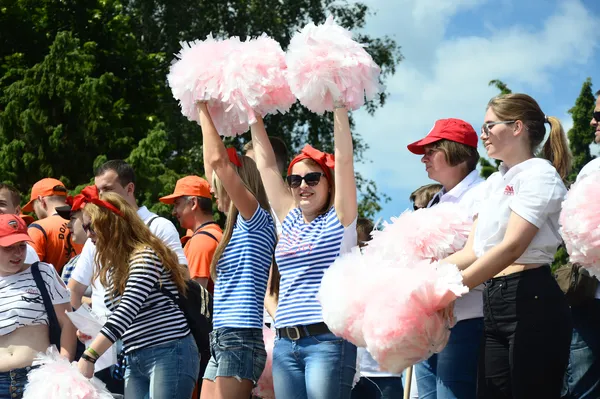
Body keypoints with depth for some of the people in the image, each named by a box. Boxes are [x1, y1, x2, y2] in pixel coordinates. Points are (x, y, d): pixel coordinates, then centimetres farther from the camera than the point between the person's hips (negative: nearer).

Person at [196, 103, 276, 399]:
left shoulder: (258, 222, -5)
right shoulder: (239, 228, 18)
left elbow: (218, 160, -14)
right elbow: (215, 163, 26)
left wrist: (204, 111, -4)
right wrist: (204, 116, 27)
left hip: (240, 341, -9)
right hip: (220, 341, 9)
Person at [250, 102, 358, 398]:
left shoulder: (339, 218, 3)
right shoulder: (290, 219, 17)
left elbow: (343, 158, -4)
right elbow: (266, 163, 19)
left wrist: (339, 106, -6)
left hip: (328, 339, -6)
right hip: (286, 341, 6)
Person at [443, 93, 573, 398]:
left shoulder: (539, 174, -6)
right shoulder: (492, 184, 20)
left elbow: (511, 248, -17)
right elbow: (473, 252, 15)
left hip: (531, 303, -8)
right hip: (495, 306, 8)